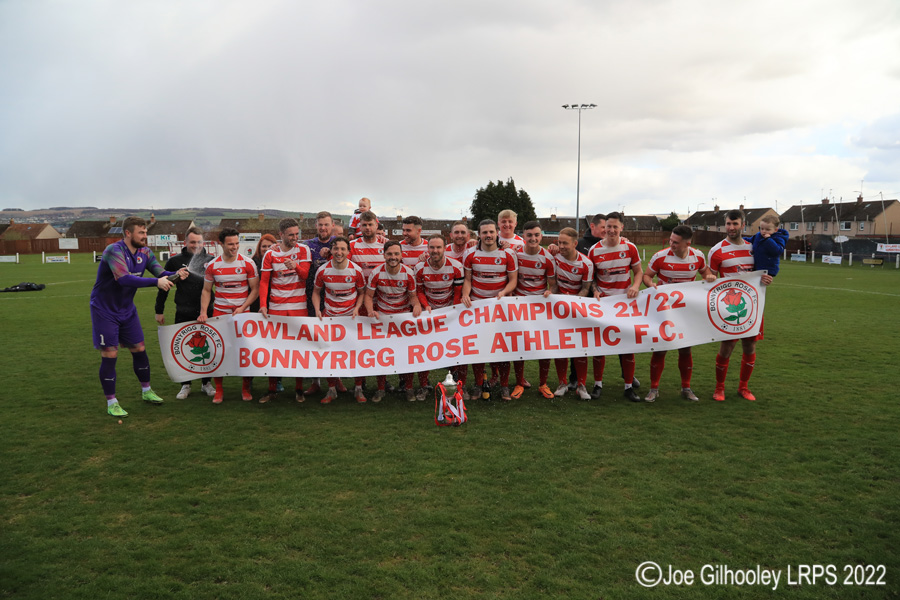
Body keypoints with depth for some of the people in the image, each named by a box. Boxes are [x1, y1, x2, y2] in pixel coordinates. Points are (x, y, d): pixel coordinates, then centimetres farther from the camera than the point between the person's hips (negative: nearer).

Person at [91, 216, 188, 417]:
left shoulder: (144, 252, -1)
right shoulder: (114, 251, -23)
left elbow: (160, 272, -10)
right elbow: (125, 279, -37)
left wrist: (176, 274, -31)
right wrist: (156, 282, -43)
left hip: (127, 310, 7)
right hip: (104, 311, -7)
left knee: (139, 350, 11)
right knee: (110, 355, -4)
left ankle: (146, 391, 29)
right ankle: (111, 403, 8)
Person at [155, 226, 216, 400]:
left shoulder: (211, 260, 2)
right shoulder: (175, 261, 3)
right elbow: (164, 286, 10)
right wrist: (159, 311, 9)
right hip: (183, 314, 0)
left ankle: (206, 383, 21)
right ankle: (185, 385, 19)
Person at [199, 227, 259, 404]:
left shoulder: (248, 263, -3)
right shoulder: (212, 266, 2)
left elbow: (255, 289, -1)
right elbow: (206, 290, 9)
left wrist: (242, 308, -12)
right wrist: (203, 312, -4)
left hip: (243, 313, -1)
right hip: (219, 313, 1)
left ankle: (246, 387, 14)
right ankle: (218, 389, 11)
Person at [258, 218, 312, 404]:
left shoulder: (303, 250, 2)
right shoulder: (270, 254, 3)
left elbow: (305, 274, -8)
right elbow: (264, 281, 4)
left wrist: (295, 266, -31)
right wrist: (263, 304, -9)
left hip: (299, 306, -1)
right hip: (276, 307, 1)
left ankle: (299, 389, 12)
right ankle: (272, 390, 12)